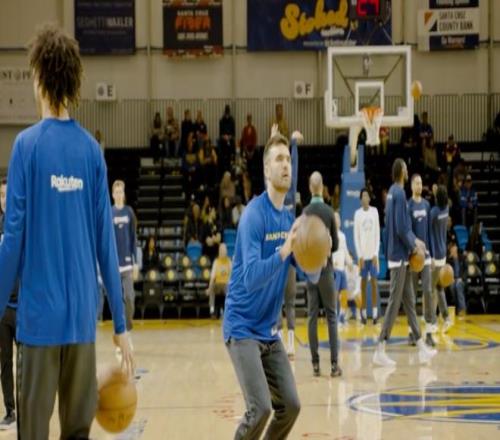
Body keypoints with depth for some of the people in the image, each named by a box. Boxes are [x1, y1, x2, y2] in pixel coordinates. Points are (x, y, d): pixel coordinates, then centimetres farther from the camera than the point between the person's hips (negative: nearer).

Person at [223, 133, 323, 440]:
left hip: (269, 331, 7)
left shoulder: (289, 218, 5)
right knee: (260, 408, -17)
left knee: (290, 406, 3)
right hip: (242, 327, -7)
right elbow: (251, 277, -26)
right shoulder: (254, 214, -17)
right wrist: (284, 249, -37)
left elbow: (312, 276, 3)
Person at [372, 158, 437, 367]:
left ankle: (421, 347, 16)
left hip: (401, 256, 10)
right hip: (398, 256, -10)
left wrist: (414, 240, 14)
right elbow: (400, 229, -21)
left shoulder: (394, 192, 12)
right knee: (394, 303, -7)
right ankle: (380, 351, -4)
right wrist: (413, 245, -9)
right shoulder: (399, 194, -16)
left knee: (409, 302, 11)